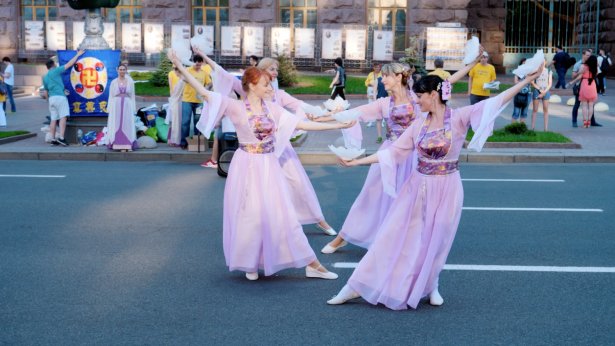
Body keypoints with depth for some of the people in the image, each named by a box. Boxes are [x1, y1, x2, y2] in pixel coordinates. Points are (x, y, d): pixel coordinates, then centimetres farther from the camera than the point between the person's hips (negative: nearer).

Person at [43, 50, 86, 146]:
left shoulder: (45, 78, 18)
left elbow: (45, 93, 20)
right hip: (60, 97, -6)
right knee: (63, 117, -10)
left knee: (53, 119, 7)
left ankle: (53, 140, 5)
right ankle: (61, 138, -22)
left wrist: (49, 101, 30)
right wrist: (77, 55, 8)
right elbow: (69, 64, 1)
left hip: (51, 98, 6)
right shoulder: (56, 71, 1)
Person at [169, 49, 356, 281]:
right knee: (250, 215, 0)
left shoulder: (272, 108, 4)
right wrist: (179, 67, -19)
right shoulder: (236, 107, -7)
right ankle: (250, 263, 22)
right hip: (247, 167, -3)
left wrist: (337, 125, 1)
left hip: (269, 167, 3)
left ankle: (311, 264, 8)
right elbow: (203, 92, -13)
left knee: (283, 214, 4)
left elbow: (301, 124, 4)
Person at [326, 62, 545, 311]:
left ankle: (431, 287, 31)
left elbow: (496, 102, -15)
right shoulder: (419, 125, 2)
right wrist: (357, 161, 1)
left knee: (435, 242, 5)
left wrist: (527, 80, -23)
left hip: (446, 190, -3)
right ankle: (357, 287, 8)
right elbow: (393, 152, 5)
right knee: (393, 237, 3)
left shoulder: (459, 118, -9)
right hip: (418, 187, 3)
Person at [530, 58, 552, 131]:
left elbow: (550, 84, 4)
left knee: (546, 110, 1)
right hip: (537, 91, 0)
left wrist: (544, 92, -8)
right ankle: (532, 127, 3)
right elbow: (532, 83, 0)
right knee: (535, 110, 1)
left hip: (546, 91, 1)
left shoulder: (549, 71, 7)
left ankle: (546, 128, 2)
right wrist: (540, 90, -11)